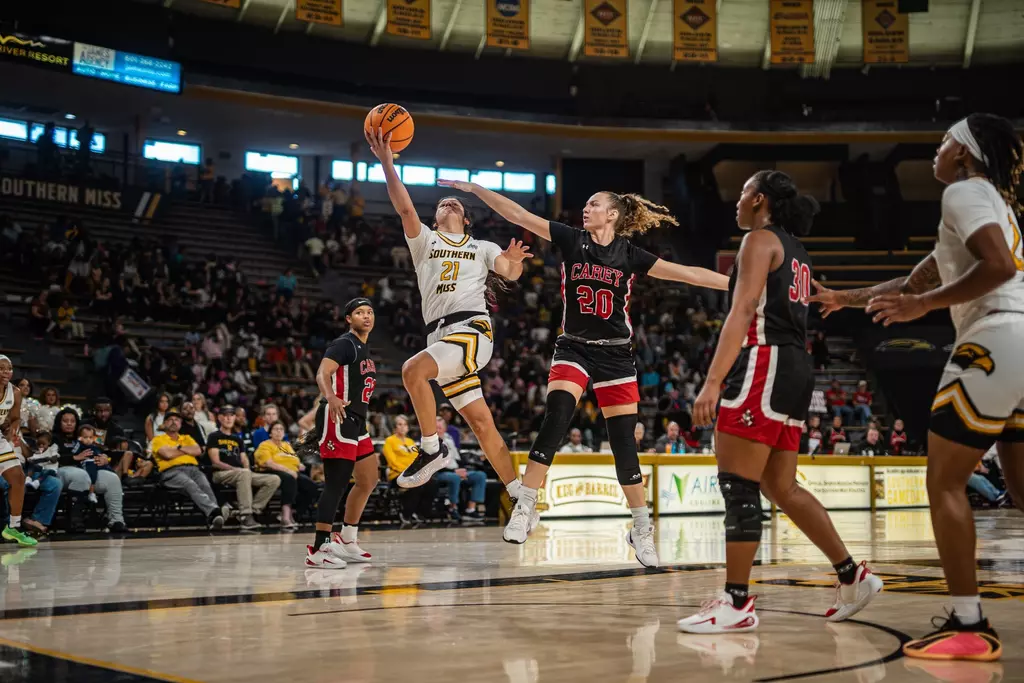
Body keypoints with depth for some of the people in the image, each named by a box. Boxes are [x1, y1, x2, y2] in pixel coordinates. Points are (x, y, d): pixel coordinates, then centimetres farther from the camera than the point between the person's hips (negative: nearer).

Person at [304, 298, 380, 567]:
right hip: (337, 419, -10)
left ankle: (346, 542, 23)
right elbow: (322, 374, -25)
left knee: (368, 480, 14)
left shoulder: (364, 348, 18)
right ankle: (318, 549, -12)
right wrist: (331, 397, -44)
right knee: (336, 483, -13)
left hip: (356, 421, 10)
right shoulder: (344, 344, -10)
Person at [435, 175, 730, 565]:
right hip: (573, 349, 0)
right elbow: (518, 215, -3)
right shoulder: (571, 241, 1)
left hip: (615, 354, 0)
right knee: (555, 418, -23)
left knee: (624, 442, 1)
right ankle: (525, 508, -19)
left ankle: (641, 530, 14)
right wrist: (474, 188, -9)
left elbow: (686, 273, -1)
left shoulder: (630, 256, -1)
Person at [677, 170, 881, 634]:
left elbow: (742, 311, -17)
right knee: (781, 487, 15)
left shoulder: (760, 239, -5)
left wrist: (713, 382, -24)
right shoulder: (795, 251, 23)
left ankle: (737, 604, -5)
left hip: (765, 364, -10)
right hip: (797, 368, 10)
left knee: (738, 486, -7)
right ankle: (852, 576, 17)